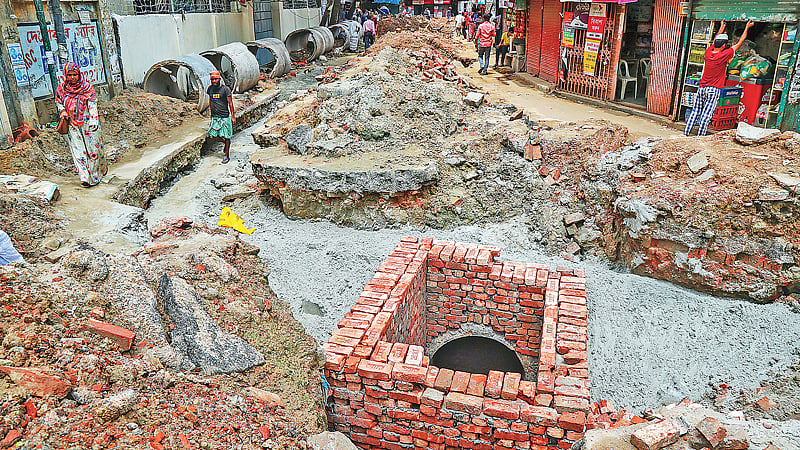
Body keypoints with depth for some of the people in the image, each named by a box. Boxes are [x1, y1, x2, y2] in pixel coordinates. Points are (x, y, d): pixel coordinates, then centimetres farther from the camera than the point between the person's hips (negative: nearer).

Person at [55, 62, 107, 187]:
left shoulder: (87, 88, -5)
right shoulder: (61, 88, 2)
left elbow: (93, 105, -11)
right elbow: (58, 102, 19)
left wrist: (94, 121, -23)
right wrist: (62, 111, -2)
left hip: (87, 122, -2)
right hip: (72, 124, 2)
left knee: (93, 147, 3)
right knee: (77, 150, -3)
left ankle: (100, 171, 24)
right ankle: (85, 178, -4)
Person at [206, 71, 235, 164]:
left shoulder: (225, 89, -9)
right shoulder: (210, 89, 6)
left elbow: (230, 103, -7)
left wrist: (233, 116, -10)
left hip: (224, 117, -5)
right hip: (214, 117, 5)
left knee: (226, 137, 1)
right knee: (213, 136, 2)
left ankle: (227, 156, 12)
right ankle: (225, 143, 32)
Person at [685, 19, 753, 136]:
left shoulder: (708, 52, 3)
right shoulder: (724, 55, -10)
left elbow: (715, 41, 25)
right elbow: (739, 43, 2)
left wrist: (722, 28, 39)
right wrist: (747, 28, 15)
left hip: (701, 88, 5)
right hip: (714, 90, -5)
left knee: (695, 112, 8)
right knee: (706, 116, -5)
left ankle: (686, 134, 6)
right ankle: (700, 138, -5)